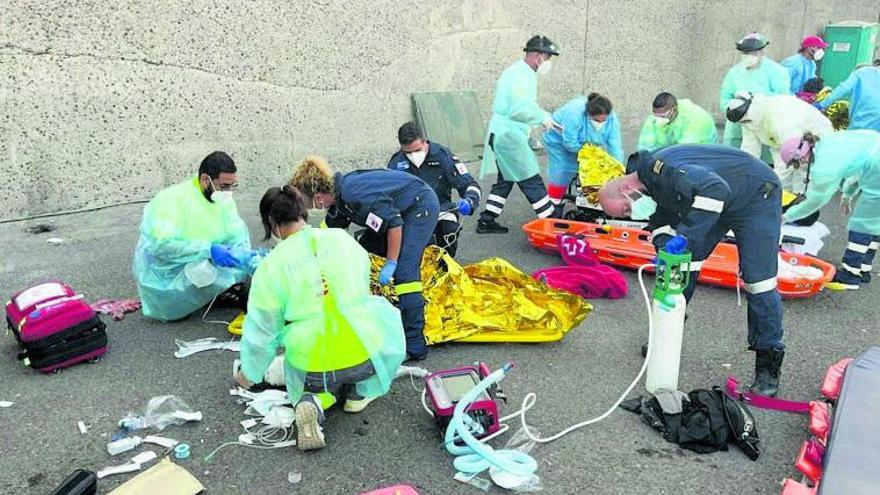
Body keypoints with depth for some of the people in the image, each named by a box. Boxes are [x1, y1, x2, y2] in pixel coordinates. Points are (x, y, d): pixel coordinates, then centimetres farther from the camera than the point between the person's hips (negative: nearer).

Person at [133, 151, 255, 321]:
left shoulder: (223, 198, -2)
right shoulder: (172, 199, -23)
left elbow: (236, 233, -7)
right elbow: (161, 246, -32)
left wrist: (246, 255, -28)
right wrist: (208, 249, -36)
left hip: (201, 264, 7)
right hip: (166, 280, -6)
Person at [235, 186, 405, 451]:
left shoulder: (270, 266, -5)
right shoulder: (342, 238, 1)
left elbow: (262, 329, 4)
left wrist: (249, 374, 23)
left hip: (312, 367, 0)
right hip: (365, 357, 0)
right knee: (382, 309, 30)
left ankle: (310, 401, 0)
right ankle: (358, 392, 22)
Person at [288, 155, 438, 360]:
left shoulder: (356, 195, -30)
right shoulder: (339, 193, 1)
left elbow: (394, 224, -28)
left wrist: (390, 264, -20)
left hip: (422, 206, -10)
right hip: (403, 208, 10)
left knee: (404, 271, -17)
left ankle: (415, 345, -17)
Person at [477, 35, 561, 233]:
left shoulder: (520, 72, 17)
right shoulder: (521, 76, -17)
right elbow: (518, 111, -27)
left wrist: (545, 117, 12)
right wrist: (542, 117, -15)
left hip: (502, 135, 10)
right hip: (509, 136, -10)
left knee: (505, 180, 16)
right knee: (531, 180, -3)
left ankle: (487, 221, 20)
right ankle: (550, 220, 4)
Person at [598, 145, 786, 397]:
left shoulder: (658, 169, -34)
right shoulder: (649, 187, -3)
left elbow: (716, 189, -44)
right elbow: (662, 226, 0)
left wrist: (686, 237, -42)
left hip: (755, 195, -8)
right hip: (721, 202, 9)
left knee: (758, 281, -9)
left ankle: (769, 362, 4)